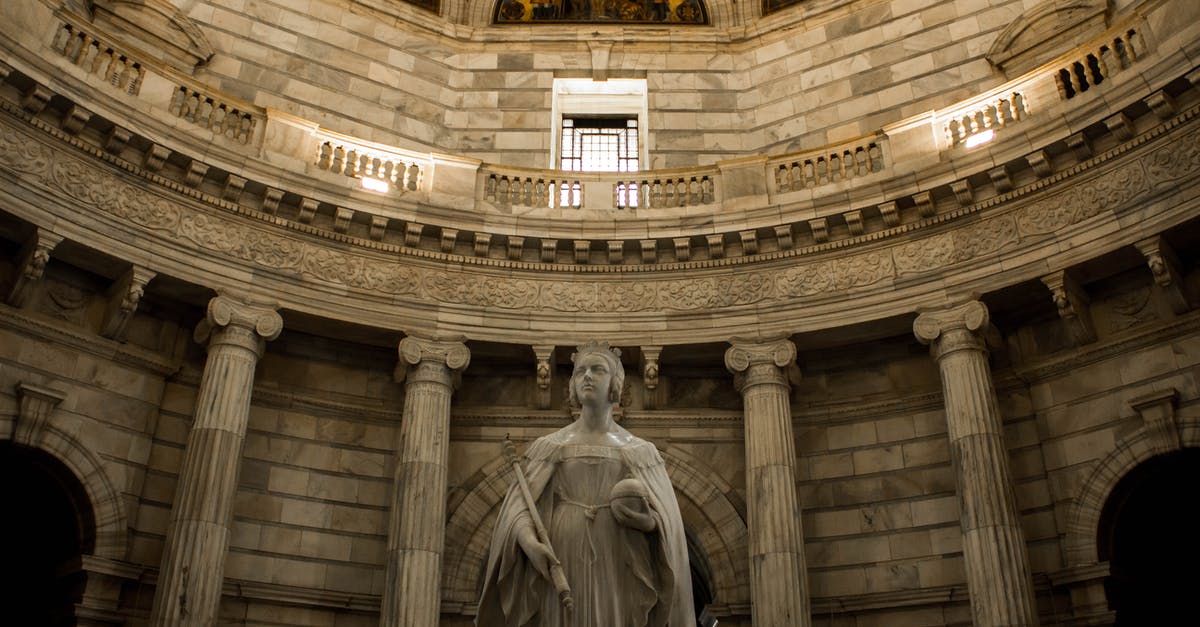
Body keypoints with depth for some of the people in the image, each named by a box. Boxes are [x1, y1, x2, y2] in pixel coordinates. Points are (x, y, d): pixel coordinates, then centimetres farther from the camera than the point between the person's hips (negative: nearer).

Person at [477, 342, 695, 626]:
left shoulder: (640, 452, 11)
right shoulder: (548, 447, 12)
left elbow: (667, 525, 7)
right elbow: (517, 507, 2)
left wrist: (647, 521, -16)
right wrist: (529, 542, -19)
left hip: (620, 575, 0)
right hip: (562, 572, 0)